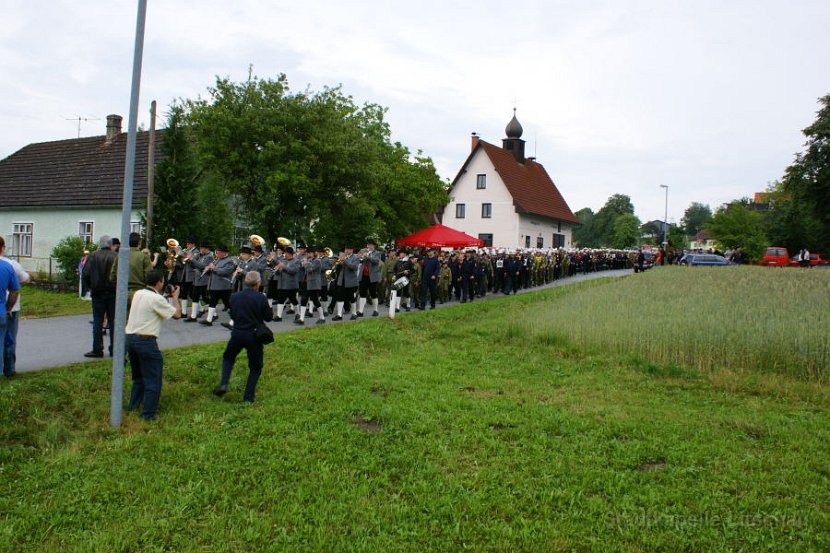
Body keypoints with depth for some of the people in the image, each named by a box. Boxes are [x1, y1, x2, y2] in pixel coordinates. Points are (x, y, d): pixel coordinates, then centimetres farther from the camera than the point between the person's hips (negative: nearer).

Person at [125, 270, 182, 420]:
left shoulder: (138, 294, 9)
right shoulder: (157, 299, -13)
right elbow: (177, 314, -8)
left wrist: (167, 296, 23)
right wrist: (175, 296, 6)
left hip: (130, 338, 8)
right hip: (146, 341, -8)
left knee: (138, 376, 25)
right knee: (152, 379, 2)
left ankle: (133, 405, 32)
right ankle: (148, 413, 4)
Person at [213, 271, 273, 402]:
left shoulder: (234, 297, -1)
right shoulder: (261, 298, -14)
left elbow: (232, 315, 11)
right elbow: (269, 317, -5)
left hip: (237, 333, 3)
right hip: (254, 336, -3)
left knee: (228, 357, 28)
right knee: (255, 366, 13)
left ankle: (223, 384, 9)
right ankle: (248, 397, 11)